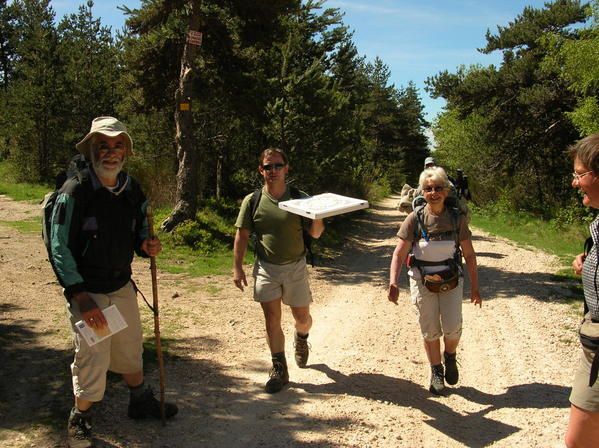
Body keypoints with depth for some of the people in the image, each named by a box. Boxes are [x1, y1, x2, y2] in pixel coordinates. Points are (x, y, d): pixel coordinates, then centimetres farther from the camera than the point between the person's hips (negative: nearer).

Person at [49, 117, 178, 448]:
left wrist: (146, 245, -10)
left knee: (131, 349, 20)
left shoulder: (132, 190, 1)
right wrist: (80, 296, -23)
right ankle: (80, 418, 23)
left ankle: (141, 402, 42)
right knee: (93, 357, -1)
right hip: (86, 291, -6)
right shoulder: (74, 191, -17)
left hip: (123, 286, 6)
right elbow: (60, 249, -18)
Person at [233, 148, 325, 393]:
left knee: (302, 317, 11)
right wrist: (237, 268, -3)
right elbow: (242, 235, 2)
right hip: (266, 268, 0)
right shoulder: (252, 201, -3)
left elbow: (315, 233, -3)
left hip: (296, 267, 0)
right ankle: (279, 369, 11)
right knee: (272, 320, -2)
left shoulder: (300, 198, -4)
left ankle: (301, 338, 46)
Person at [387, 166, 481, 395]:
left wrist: (475, 287, 1)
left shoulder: (457, 218, -7)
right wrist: (393, 283, -26)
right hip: (423, 282, 0)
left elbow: (469, 255, 0)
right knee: (430, 331, 7)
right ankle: (436, 371, 30)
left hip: (451, 282, 1)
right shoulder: (415, 219, -12)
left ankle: (450, 357, 27)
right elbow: (399, 254, -13)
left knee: (452, 328, -7)